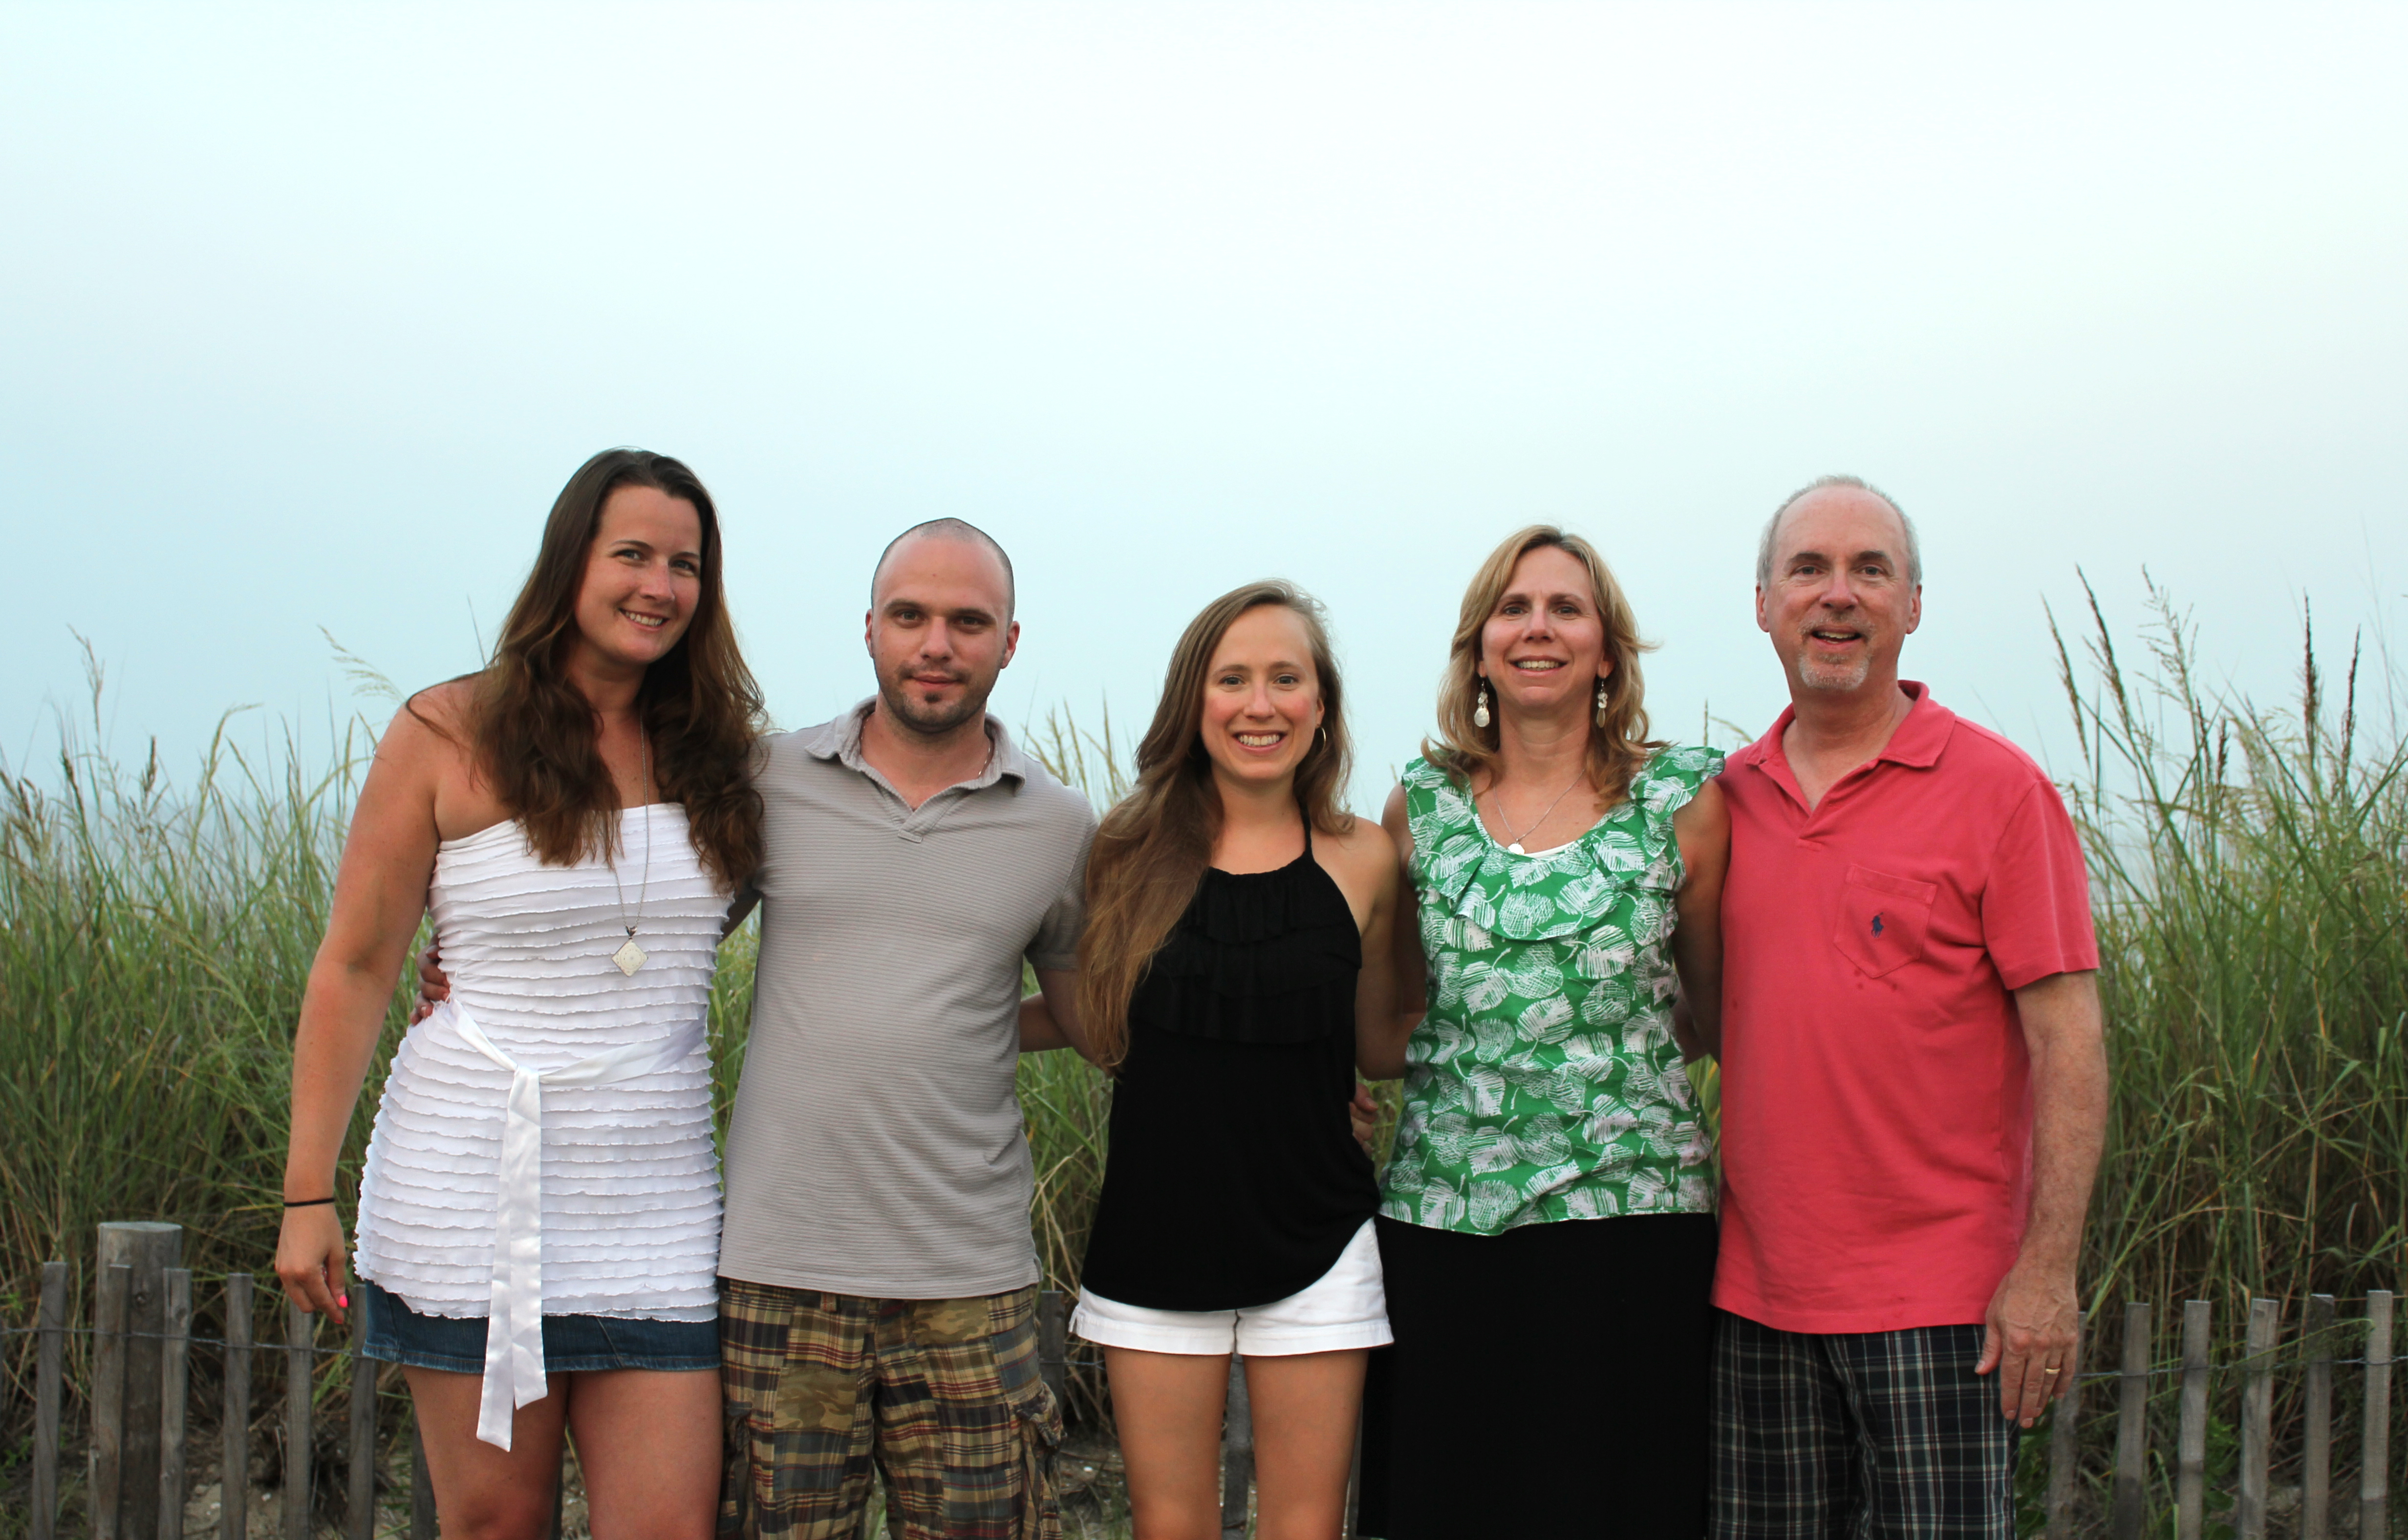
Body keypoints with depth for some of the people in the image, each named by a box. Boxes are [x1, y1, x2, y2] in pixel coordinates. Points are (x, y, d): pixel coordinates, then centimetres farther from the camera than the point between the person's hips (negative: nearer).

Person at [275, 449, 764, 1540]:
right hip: (477, 1187, -3)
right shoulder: (449, 736, -2)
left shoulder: (719, 750, 8)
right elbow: (354, 969, -2)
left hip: (655, 1203, 3)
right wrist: (309, 1192, -5)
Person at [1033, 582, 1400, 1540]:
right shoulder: (1133, 853, -1)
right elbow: (1099, 1030, 9)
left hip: (1314, 1248, 0)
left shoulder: (1362, 863, -1)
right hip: (1158, 1241, 1)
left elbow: (1377, 1038, 10)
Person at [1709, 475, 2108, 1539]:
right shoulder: (1728, 798, 9)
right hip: (1756, 1291, 4)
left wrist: (2049, 1271, -14)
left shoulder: (1997, 789, -4)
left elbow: (2068, 1040, -8)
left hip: (1937, 1299, -4)